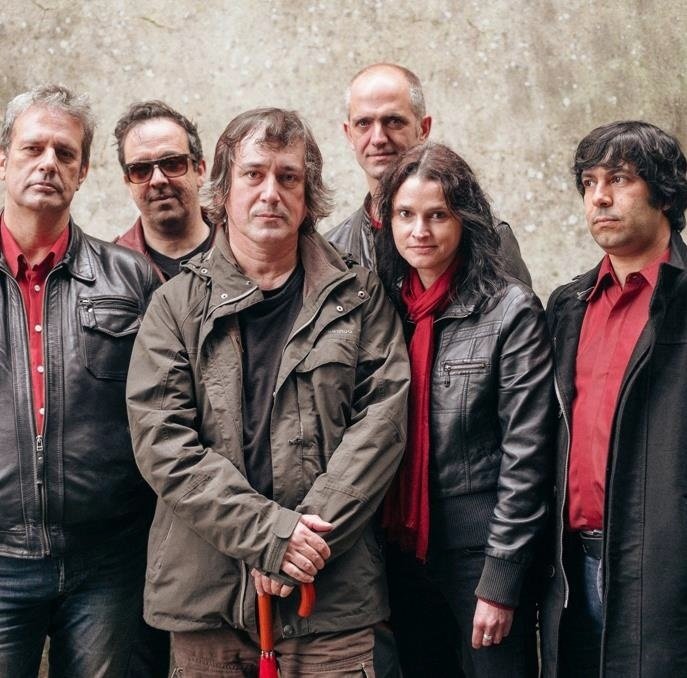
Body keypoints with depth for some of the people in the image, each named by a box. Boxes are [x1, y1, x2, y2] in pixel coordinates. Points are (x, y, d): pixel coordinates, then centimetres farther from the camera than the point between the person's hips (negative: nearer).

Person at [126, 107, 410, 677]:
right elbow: (162, 441, -4)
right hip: (208, 594, 1)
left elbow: (382, 420, -1)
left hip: (332, 594, 0)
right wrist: (268, 531, -14)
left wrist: (309, 535, -12)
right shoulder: (177, 305, 5)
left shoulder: (359, 298, 8)